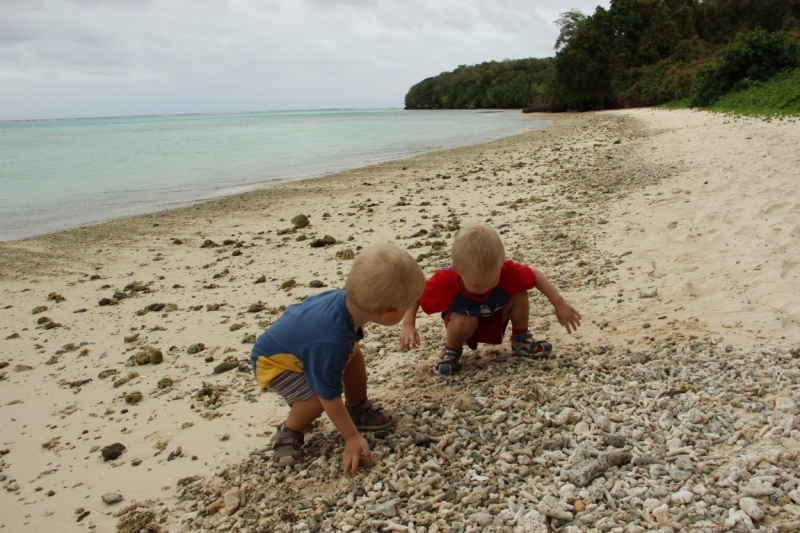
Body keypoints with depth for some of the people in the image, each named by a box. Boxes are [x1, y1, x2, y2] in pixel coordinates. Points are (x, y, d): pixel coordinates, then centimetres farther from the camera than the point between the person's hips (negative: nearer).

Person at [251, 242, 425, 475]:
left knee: (354, 355, -4)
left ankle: (359, 409, 16)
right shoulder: (330, 344, -46)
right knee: (317, 399, -26)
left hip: (295, 339, 8)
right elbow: (330, 397, -33)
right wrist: (352, 438, -22)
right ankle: (288, 434, 2)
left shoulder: (346, 298, -24)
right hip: (274, 360, -8)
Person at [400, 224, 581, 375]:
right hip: (466, 324, -2)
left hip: (497, 318, 2)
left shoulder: (506, 271, -35)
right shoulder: (445, 281, -38)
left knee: (520, 294, -24)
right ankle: (451, 350, -2)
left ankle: (521, 340, 2)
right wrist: (408, 326, -37)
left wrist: (559, 304, -19)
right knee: (464, 322, -37)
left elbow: (534, 275, -17)